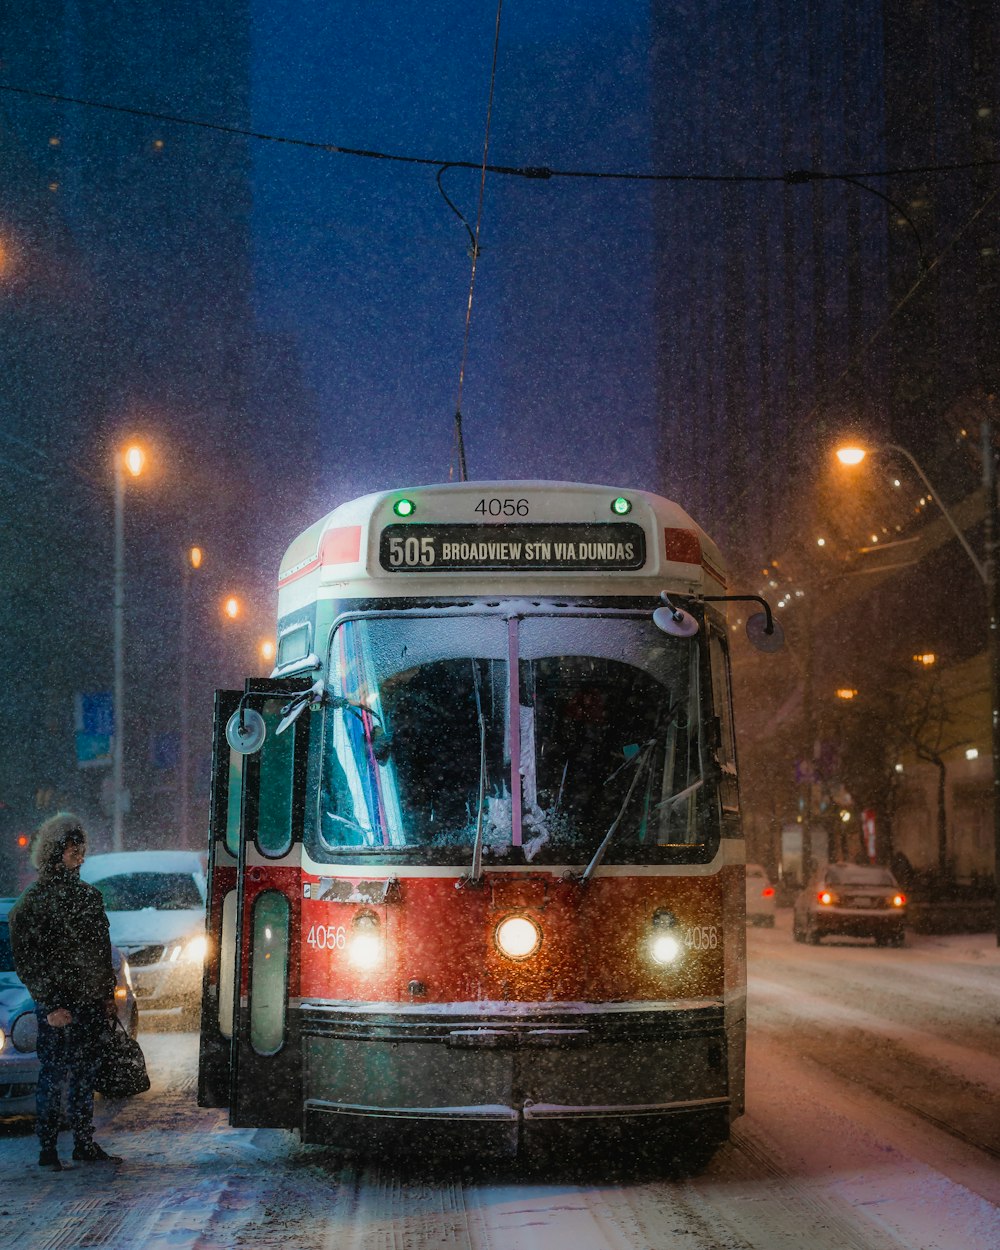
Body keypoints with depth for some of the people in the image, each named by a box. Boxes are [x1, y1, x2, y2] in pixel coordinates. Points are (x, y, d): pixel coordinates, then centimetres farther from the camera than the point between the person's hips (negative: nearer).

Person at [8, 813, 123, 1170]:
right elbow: (26, 962, -10)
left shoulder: (90, 896, 12)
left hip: (91, 1004, 6)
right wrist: (50, 1005, -15)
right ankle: (48, 1150, 5)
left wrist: (108, 993, 14)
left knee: (85, 1076, 11)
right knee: (54, 1078, -2)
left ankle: (85, 1144, 19)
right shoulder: (31, 903, -8)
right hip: (58, 1009, -6)